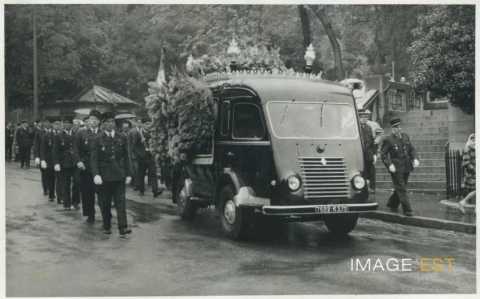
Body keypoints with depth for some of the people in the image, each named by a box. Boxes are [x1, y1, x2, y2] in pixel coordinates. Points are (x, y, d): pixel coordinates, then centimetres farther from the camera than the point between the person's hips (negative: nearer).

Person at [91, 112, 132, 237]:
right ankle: (107, 227, 20)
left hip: (119, 175, 1)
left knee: (120, 202, -5)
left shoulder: (121, 138, 8)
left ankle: (123, 228, -8)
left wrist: (128, 174, 7)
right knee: (105, 204, 7)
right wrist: (96, 174, -16)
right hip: (104, 176, -1)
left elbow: (126, 157, 11)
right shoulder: (98, 139, 0)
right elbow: (93, 159, -4)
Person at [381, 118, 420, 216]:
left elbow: (412, 149, 16)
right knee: (401, 189, -4)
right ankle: (407, 210, -1)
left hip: (406, 167, 6)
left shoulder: (405, 136, 9)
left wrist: (415, 159, -1)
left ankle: (392, 204, 35)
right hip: (396, 168, -6)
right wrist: (389, 165, -19)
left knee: (401, 188, 16)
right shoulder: (388, 140, -9)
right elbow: (383, 154, -8)